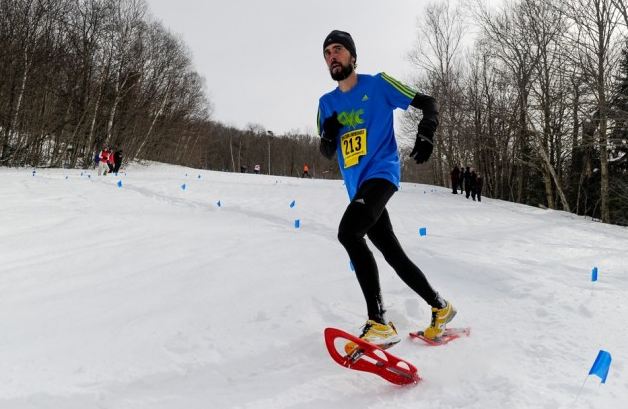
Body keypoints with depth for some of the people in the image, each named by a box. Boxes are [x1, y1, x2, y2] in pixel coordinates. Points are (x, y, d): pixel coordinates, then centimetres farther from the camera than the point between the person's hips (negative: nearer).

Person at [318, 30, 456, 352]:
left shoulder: (377, 84, 1)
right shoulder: (327, 103, 15)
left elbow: (427, 103, 3)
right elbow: (327, 153, 18)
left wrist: (425, 134, -16)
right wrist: (328, 135, -4)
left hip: (381, 173, -7)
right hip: (358, 186, 7)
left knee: (348, 232, -29)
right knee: (392, 253, 9)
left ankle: (378, 322, -27)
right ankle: (439, 307, 27)